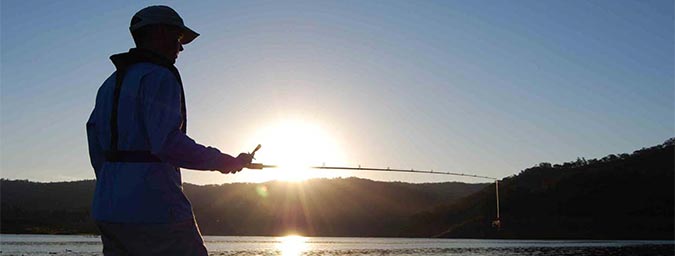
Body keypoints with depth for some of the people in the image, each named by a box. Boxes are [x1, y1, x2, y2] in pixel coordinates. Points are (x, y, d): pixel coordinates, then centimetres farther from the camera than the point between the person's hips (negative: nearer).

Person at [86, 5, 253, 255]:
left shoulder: (110, 83, 18)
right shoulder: (159, 77, -9)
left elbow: (97, 150, 19)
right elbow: (168, 143, -22)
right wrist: (225, 162, -14)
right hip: (154, 209, -9)